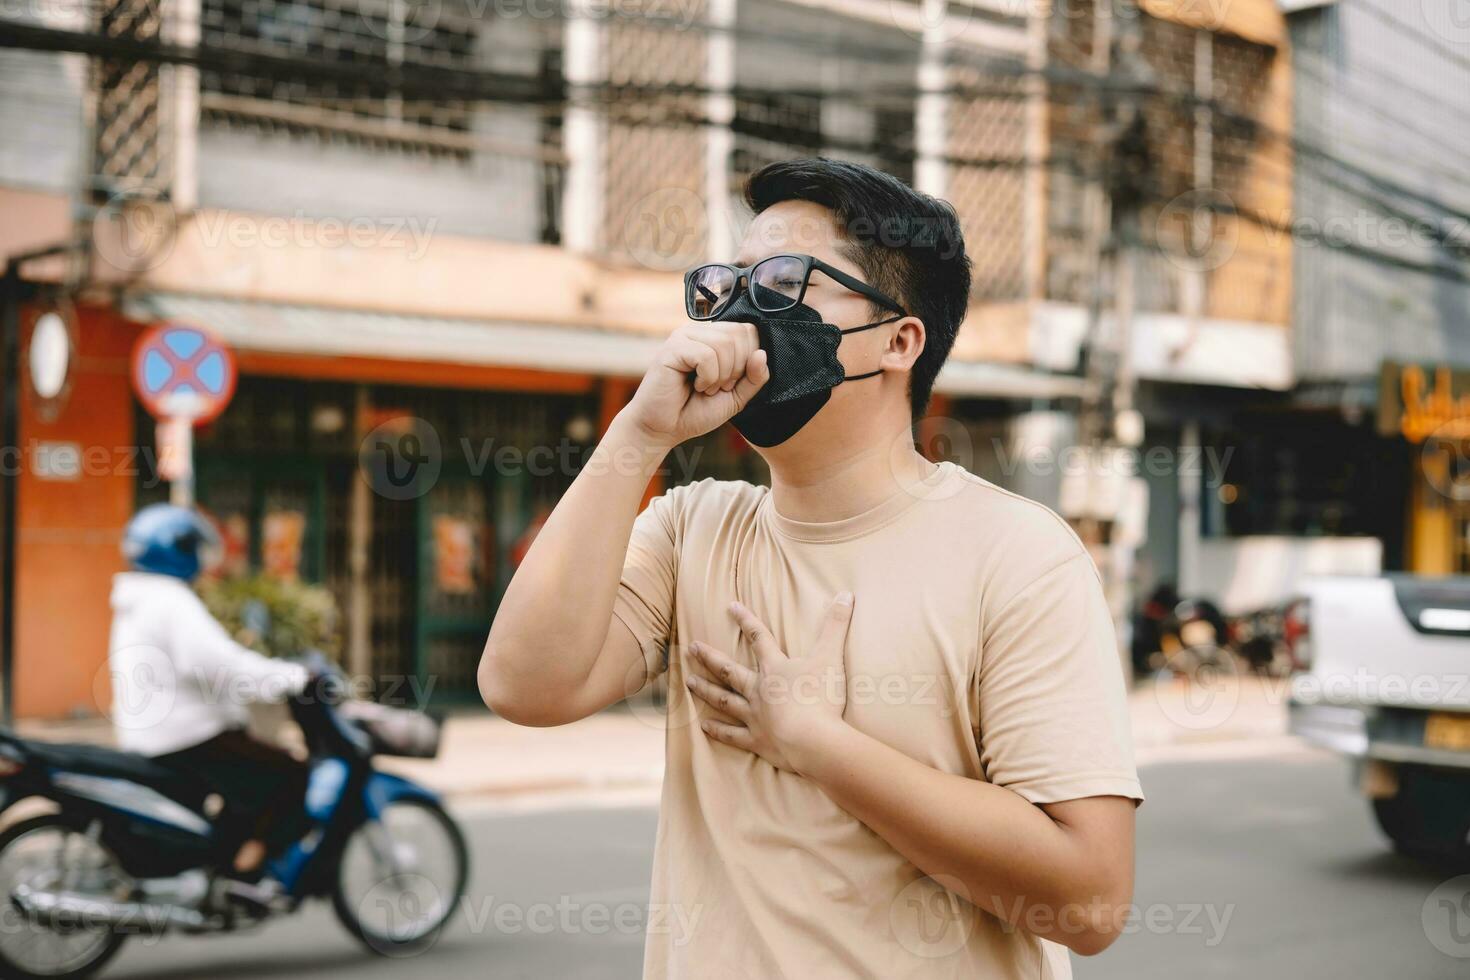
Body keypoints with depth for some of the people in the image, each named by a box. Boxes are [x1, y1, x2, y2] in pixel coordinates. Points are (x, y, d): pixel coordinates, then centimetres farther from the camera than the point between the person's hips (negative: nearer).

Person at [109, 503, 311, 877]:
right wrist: (294, 678, -27)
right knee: (292, 776, -10)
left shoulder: (134, 604, 17)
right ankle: (247, 864, -13)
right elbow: (217, 661, -29)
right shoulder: (172, 602, -16)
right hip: (188, 742, -10)